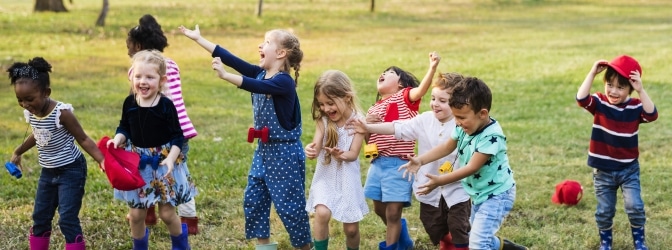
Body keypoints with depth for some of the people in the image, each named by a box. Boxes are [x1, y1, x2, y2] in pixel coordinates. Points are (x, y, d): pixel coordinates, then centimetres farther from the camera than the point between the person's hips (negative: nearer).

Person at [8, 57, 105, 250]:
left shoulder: (62, 113, -25)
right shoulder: (30, 113, -4)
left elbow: (83, 139, -19)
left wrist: (103, 161, -30)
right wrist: (18, 152, 33)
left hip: (71, 171, -7)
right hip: (48, 172, 8)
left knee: (67, 219, -10)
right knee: (40, 217, 13)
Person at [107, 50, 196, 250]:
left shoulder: (166, 106, -14)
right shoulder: (129, 103, -4)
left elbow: (177, 136, -11)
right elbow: (124, 128, 7)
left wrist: (171, 158, -23)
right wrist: (117, 140, -13)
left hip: (162, 161, -3)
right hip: (136, 162, 3)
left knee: (166, 213, 3)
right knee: (136, 214, 8)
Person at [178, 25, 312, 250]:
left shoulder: (284, 82, -20)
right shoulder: (259, 73, 4)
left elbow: (255, 87, -36)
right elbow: (230, 58, 3)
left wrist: (224, 76, -46)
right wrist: (198, 39, 1)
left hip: (285, 152, -8)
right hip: (264, 149, 8)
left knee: (289, 203, -2)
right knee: (254, 198, 11)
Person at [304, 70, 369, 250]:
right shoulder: (323, 120, -7)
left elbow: (353, 154, -14)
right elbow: (316, 147, -15)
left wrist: (342, 155, -37)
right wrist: (310, 150, -39)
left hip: (347, 179, 0)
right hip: (326, 177, 0)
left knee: (351, 228, 7)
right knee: (322, 213, -25)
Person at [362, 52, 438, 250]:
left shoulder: (405, 97, -2)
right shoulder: (374, 109, 15)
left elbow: (421, 89, -24)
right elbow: (368, 140, 14)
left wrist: (433, 67, -40)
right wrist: (366, 125, -7)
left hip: (398, 163, -7)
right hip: (377, 163, 7)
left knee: (393, 212, -3)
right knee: (380, 209, 19)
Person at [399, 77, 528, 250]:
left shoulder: (491, 137, -29)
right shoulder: (465, 127, -5)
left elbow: (472, 167, -30)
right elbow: (447, 147, 6)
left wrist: (440, 181, -32)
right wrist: (420, 160, -8)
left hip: (496, 195, -9)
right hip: (479, 194, 9)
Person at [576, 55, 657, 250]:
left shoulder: (635, 107, -8)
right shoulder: (599, 103, -9)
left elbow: (652, 115, -27)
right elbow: (581, 98, -27)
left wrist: (641, 90, -34)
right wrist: (592, 73, -31)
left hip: (629, 169, 0)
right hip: (603, 170, 0)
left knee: (635, 207, -6)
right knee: (604, 211, 10)